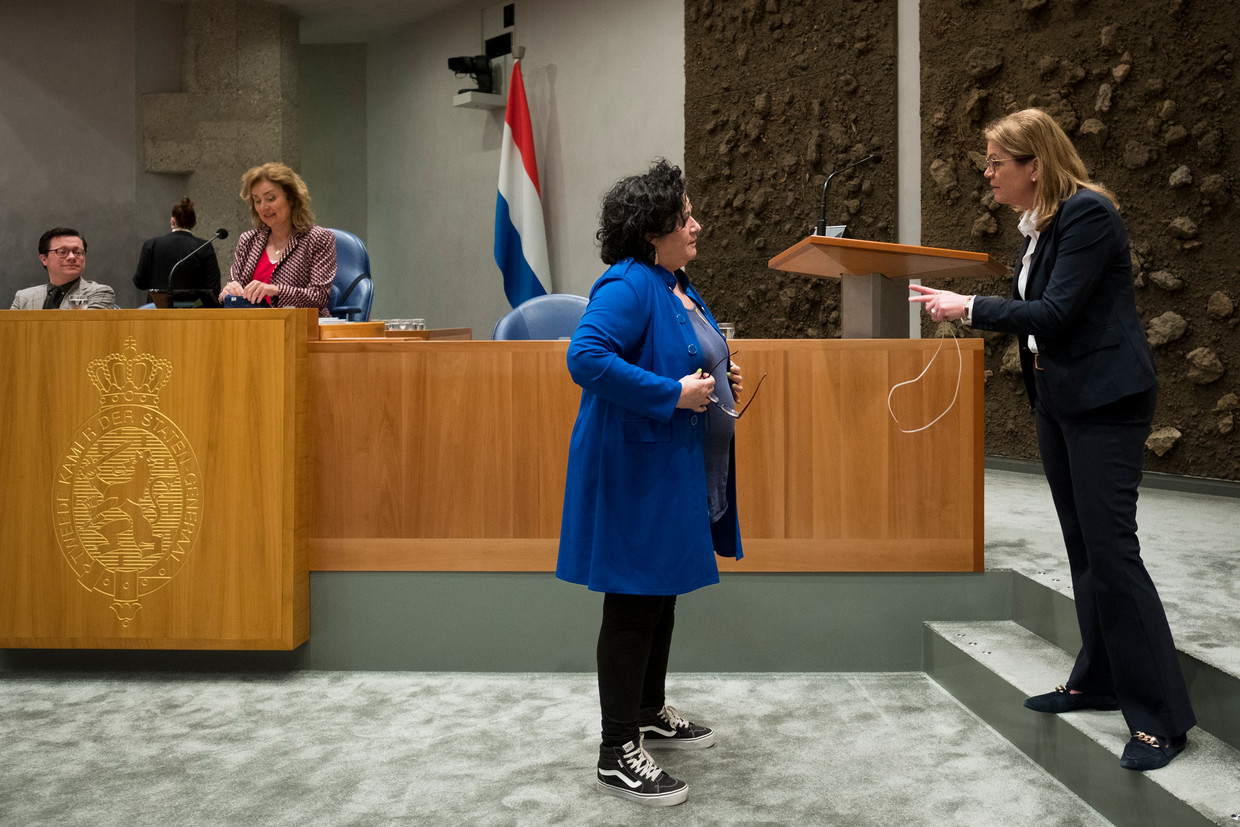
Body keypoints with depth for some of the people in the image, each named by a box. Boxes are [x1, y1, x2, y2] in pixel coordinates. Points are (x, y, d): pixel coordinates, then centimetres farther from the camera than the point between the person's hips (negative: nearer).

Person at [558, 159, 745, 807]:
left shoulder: (678, 285, 13)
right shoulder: (628, 285, -18)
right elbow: (585, 356, -32)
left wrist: (720, 378, 8)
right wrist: (674, 394, -27)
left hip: (680, 473, 10)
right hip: (637, 471, -10)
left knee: (663, 594, 20)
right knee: (633, 604, -1)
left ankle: (650, 713, 38)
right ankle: (618, 754, 11)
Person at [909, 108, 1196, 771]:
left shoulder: (1088, 213, -16)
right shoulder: (1039, 223, 11)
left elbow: (1055, 313, -21)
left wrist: (970, 307, -17)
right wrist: (959, 304, 8)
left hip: (1104, 400, -9)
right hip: (1057, 398, 9)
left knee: (1111, 550, -8)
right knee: (1082, 548, 15)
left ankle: (1161, 717, 2)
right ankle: (1099, 680, 28)